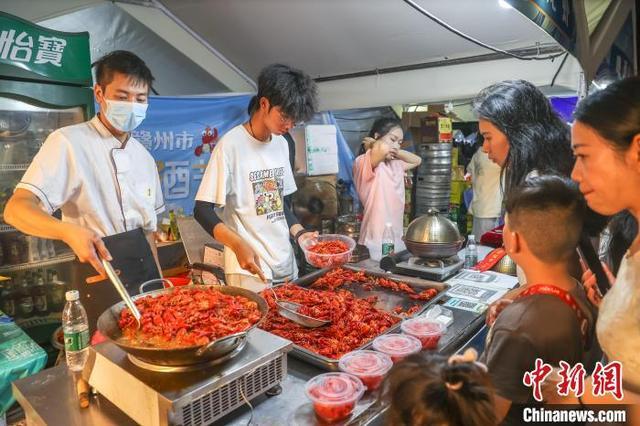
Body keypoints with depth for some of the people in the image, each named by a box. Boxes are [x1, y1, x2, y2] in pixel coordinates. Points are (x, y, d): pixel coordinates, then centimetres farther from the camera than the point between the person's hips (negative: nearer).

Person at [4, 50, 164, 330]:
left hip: (145, 270, 6)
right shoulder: (69, 142, -13)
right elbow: (16, 209, -21)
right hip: (101, 275, -6)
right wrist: (69, 231, -40)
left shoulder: (144, 156, 8)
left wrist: (158, 276, 13)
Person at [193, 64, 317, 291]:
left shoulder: (282, 144, 8)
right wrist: (238, 244, -28)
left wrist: (299, 233, 2)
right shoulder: (231, 144, -13)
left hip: (286, 265, 7)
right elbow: (203, 210, -13)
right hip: (250, 268, -6)